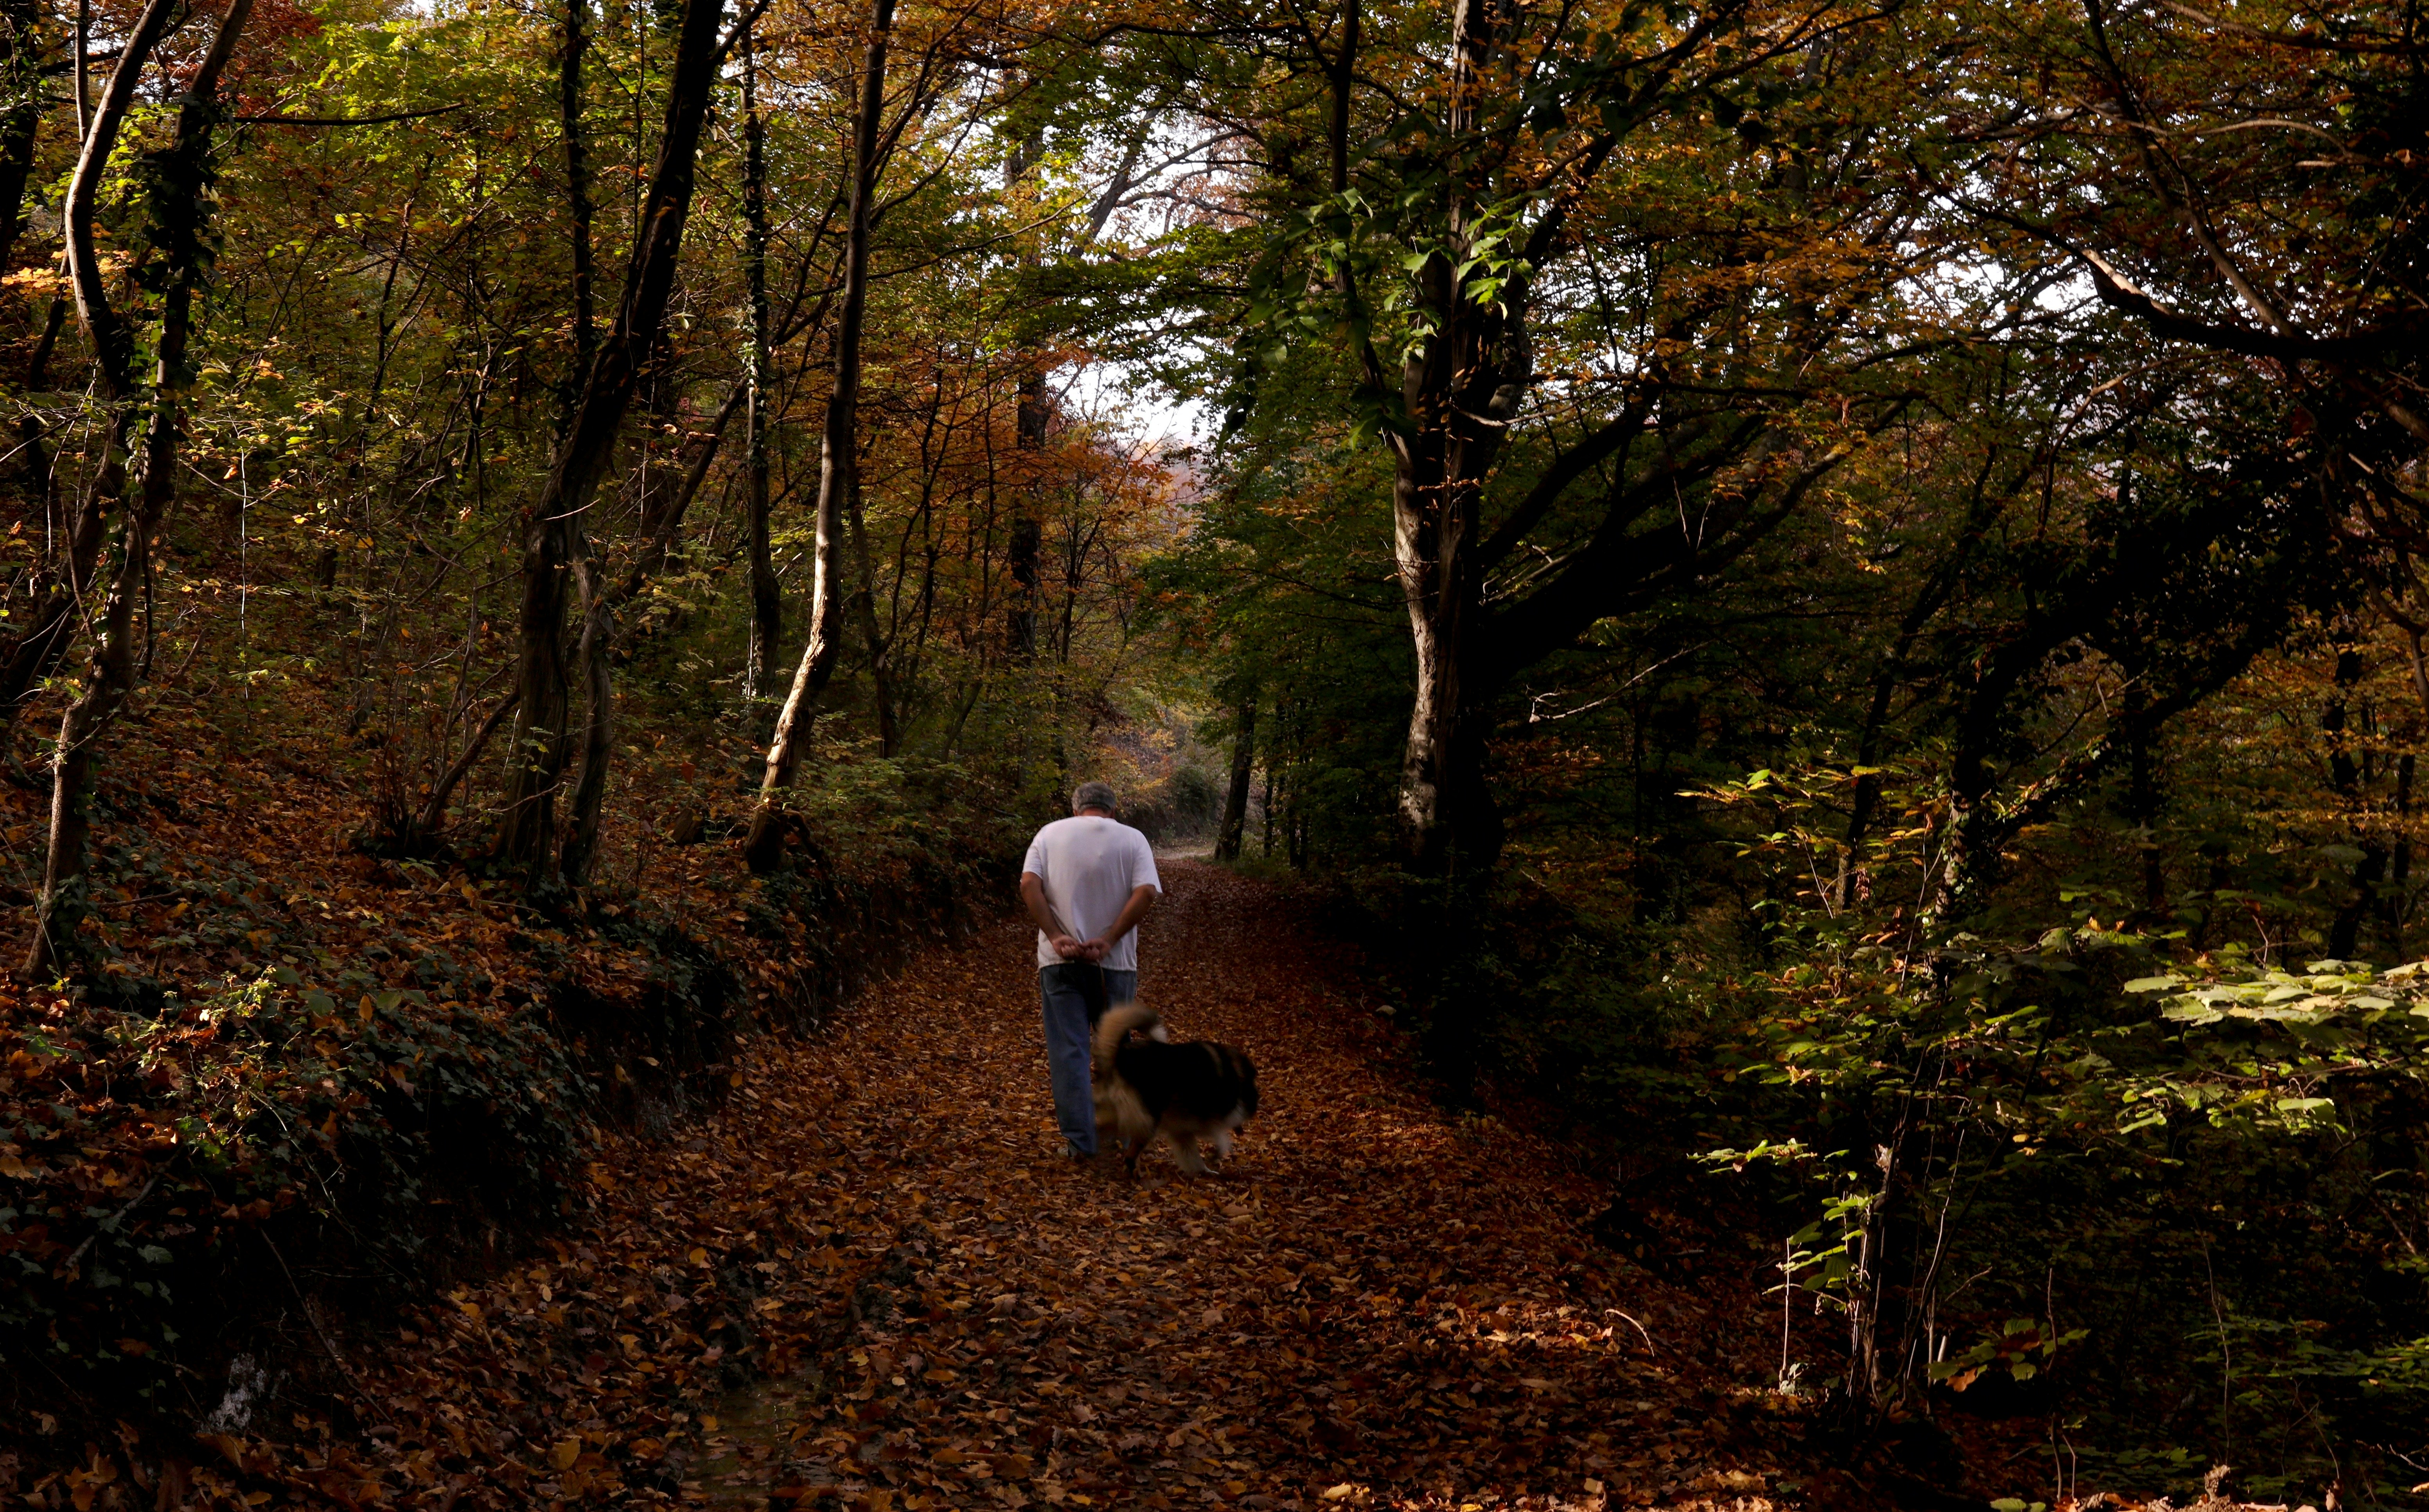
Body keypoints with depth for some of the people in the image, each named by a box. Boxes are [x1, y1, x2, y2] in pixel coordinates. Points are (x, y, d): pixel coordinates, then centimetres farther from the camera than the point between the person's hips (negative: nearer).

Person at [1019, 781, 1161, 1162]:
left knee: (1068, 1050, 2)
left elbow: (1029, 885, -8)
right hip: (1115, 962, 1)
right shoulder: (1132, 839, 5)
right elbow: (1147, 893, -10)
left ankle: (1080, 1141, -1)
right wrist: (1108, 941, -11)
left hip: (1060, 960, 0)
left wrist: (1056, 937, -11)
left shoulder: (1051, 834, 6)